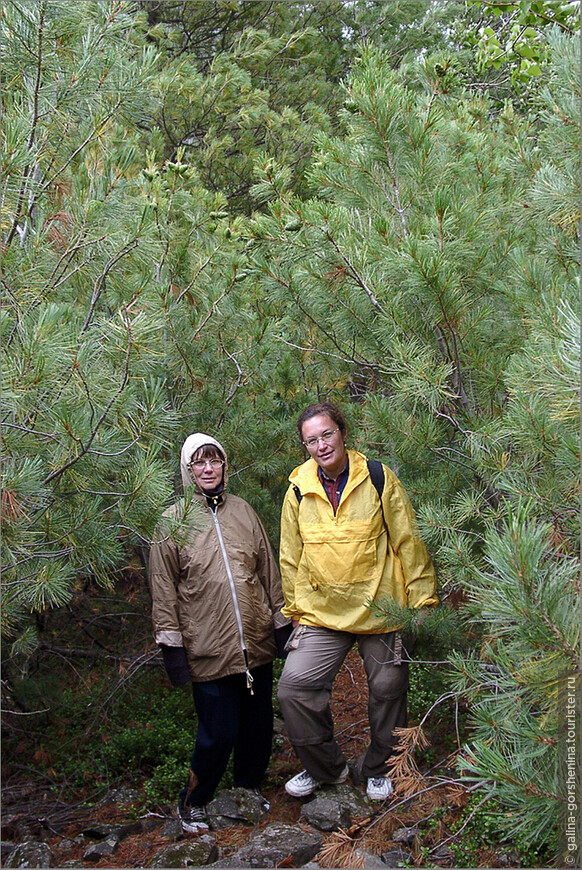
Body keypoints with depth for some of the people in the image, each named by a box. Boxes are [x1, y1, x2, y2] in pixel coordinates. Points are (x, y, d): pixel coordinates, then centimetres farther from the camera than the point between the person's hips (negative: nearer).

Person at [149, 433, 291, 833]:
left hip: (256, 643, 4)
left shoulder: (243, 511, 7)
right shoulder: (172, 522, -3)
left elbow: (269, 571, 13)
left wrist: (282, 623, 13)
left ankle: (250, 787, 38)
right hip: (209, 649, -4)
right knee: (219, 732, -1)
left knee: (259, 725, 14)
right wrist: (171, 645, -5)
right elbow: (164, 590, -2)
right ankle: (193, 800, 23)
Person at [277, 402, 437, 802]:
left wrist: (422, 599, -2)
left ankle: (376, 769, 34)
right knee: (294, 685, -10)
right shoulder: (298, 490, 1)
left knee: (388, 690, 9)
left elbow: (408, 541, -1)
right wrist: (295, 609, 11)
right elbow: (291, 556, 10)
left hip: (382, 609, -1)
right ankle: (326, 766, 12)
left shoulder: (378, 478, -5)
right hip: (321, 614, 2)